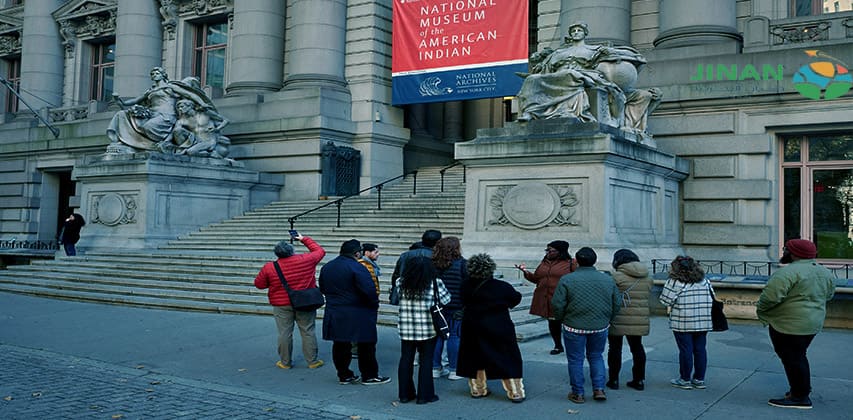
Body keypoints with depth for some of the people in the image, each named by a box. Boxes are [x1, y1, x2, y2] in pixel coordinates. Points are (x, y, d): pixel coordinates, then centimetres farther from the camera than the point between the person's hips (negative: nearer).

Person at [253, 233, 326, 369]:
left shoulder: (269, 267, -10)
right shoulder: (306, 260, -9)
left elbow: (259, 284, 2)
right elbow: (320, 251, 10)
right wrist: (304, 239, 18)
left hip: (282, 305, 0)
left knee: (285, 333, 9)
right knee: (308, 332, 9)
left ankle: (285, 362, 18)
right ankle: (312, 361, 16)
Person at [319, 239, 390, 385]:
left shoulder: (326, 267, 8)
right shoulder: (357, 268, -17)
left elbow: (322, 289, 17)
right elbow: (369, 290, -21)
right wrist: (375, 306, -5)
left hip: (333, 313, 7)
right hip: (358, 315, -7)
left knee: (340, 345, 13)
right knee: (366, 345, 5)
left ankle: (344, 375, 19)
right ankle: (369, 375, 12)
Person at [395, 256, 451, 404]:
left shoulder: (401, 283, -4)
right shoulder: (435, 283, -11)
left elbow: (395, 299, 8)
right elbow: (446, 300, -1)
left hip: (406, 330, 3)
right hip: (428, 330, -3)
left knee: (406, 360, 12)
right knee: (425, 361, 7)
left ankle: (404, 394, 20)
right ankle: (424, 395, 12)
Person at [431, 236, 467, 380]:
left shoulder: (433, 264, 3)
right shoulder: (461, 263, -10)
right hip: (456, 306, -4)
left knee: (438, 335, 12)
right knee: (455, 336, 3)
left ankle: (435, 368, 18)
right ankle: (454, 370, 7)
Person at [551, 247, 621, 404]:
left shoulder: (567, 280, -11)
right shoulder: (608, 279, 0)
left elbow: (557, 304, -11)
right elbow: (617, 303, 7)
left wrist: (562, 320, 6)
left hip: (574, 327, -3)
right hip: (600, 327, 3)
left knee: (575, 360, 9)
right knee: (596, 357, 20)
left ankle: (578, 393, 15)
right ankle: (599, 389, 13)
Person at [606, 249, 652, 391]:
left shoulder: (617, 276, -13)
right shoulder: (647, 278, 9)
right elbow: (647, 296, 11)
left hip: (619, 320, -5)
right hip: (640, 320, 5)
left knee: (615, 348, 5)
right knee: (637, 348, 14)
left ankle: (613, 380, 10)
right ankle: (639, 380, 19)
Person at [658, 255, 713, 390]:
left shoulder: (674, 282, -9)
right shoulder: (705, 281, 10)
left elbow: (665, 301, -9)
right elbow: (712, 298, 12)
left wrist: (671, 308, 10)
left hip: (683, 322, -5)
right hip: (704, 322, 5)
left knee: (685, 350, 2)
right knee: (700, 349, 10)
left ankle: (685, 380, 10)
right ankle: (699, 379, 18)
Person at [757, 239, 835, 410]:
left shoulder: (789, 272, -22)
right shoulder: (825, 272, 8)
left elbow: (771, 295, -26)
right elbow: (829, 295, 21)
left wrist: (761, 311, -9)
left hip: (788, 324, -9)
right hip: (813, 323, 9)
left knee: (792, 359, 0)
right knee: (798, 357, 21)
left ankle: (800, 397, 6)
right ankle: (803, 389, 31)